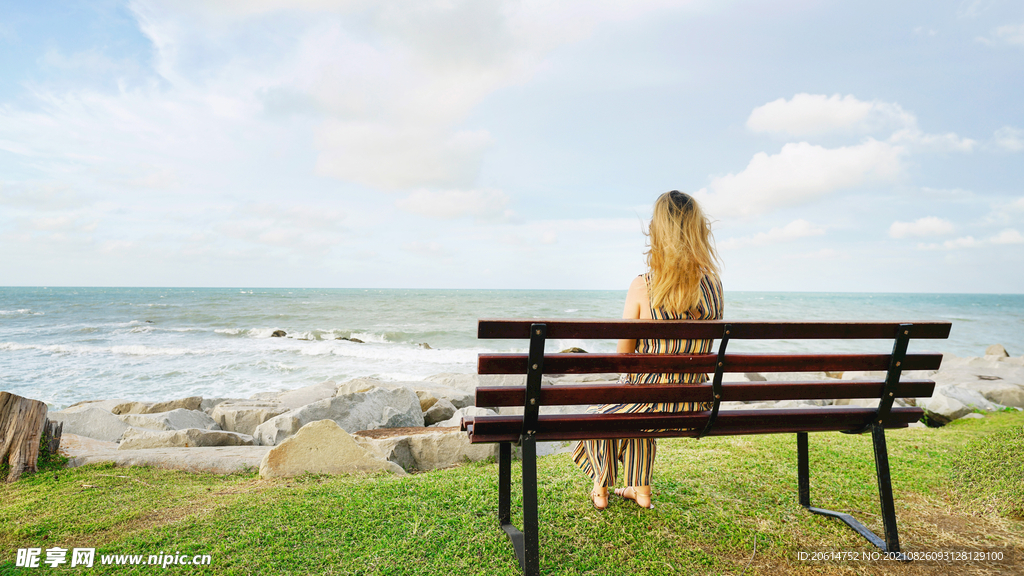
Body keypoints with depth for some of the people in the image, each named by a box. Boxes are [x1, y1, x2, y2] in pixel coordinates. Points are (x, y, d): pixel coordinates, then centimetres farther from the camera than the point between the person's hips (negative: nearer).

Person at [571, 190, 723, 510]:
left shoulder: (642, 287, -19)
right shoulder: (714, 285, -6)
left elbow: (624, 354, -8)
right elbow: (697, 348, 9)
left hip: (651, 404, -4)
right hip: (694, 409, 4)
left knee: (598, 412, 30)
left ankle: (601, 489, 44)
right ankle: (641, 489, 45)